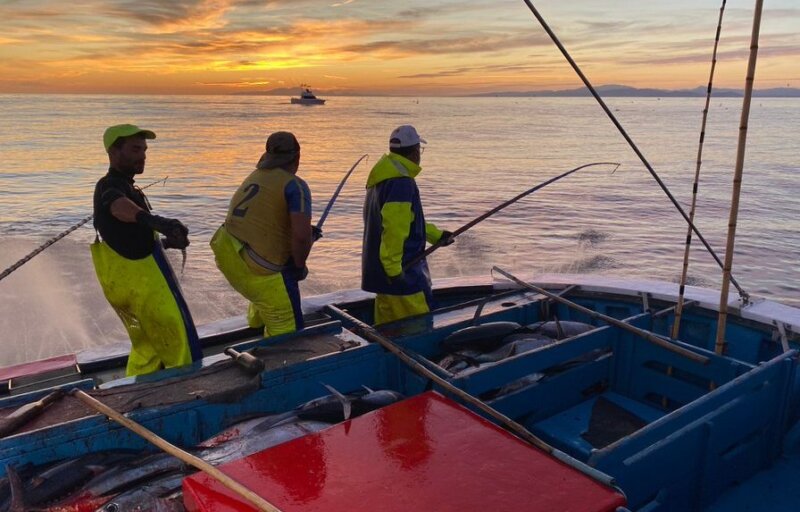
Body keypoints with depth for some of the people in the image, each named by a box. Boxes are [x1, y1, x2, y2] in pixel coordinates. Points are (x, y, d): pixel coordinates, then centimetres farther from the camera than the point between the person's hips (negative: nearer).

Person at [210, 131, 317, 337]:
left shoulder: (253, 178, 17)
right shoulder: (295, 185, -9)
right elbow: (301, 234, -21)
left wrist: (306, 235, 30)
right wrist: (300, 266, -2)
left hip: (228, 259, 8)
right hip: (258, 271, -8)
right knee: (286, 332, 5)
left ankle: (257, 323, 55)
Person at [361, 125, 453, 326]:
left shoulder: (383, 177, 15)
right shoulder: (401, 183, -19)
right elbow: (393, 229, -26)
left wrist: (436, 235, 26)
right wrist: (394, 270, -23)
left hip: (380, 270, 10)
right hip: (402, 274, -10)